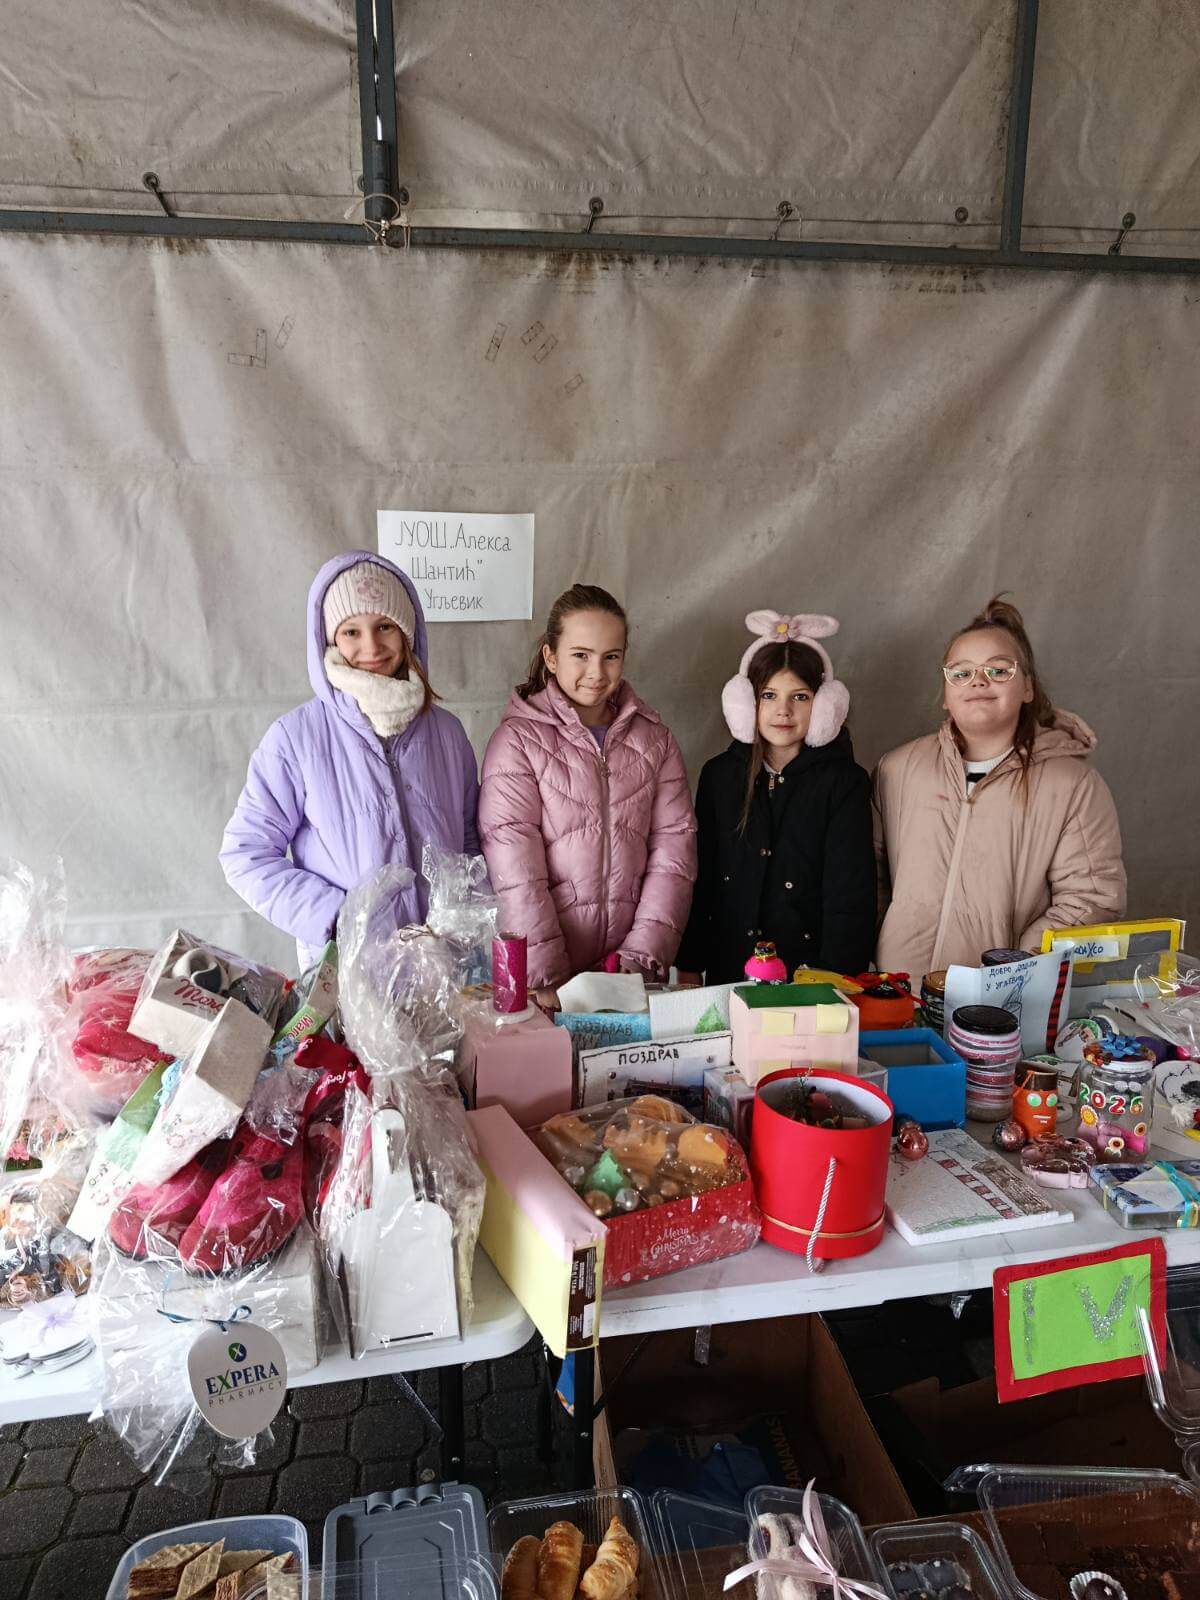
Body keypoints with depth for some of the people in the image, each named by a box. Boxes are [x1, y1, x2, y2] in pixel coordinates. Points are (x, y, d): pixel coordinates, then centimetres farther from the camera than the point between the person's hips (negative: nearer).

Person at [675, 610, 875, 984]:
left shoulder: (846, 782, -1)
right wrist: (689, 969, 6)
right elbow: (700, 879, 10)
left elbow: (850, 897, -6)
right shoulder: (719, 774, 8)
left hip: (809, 971, -2)